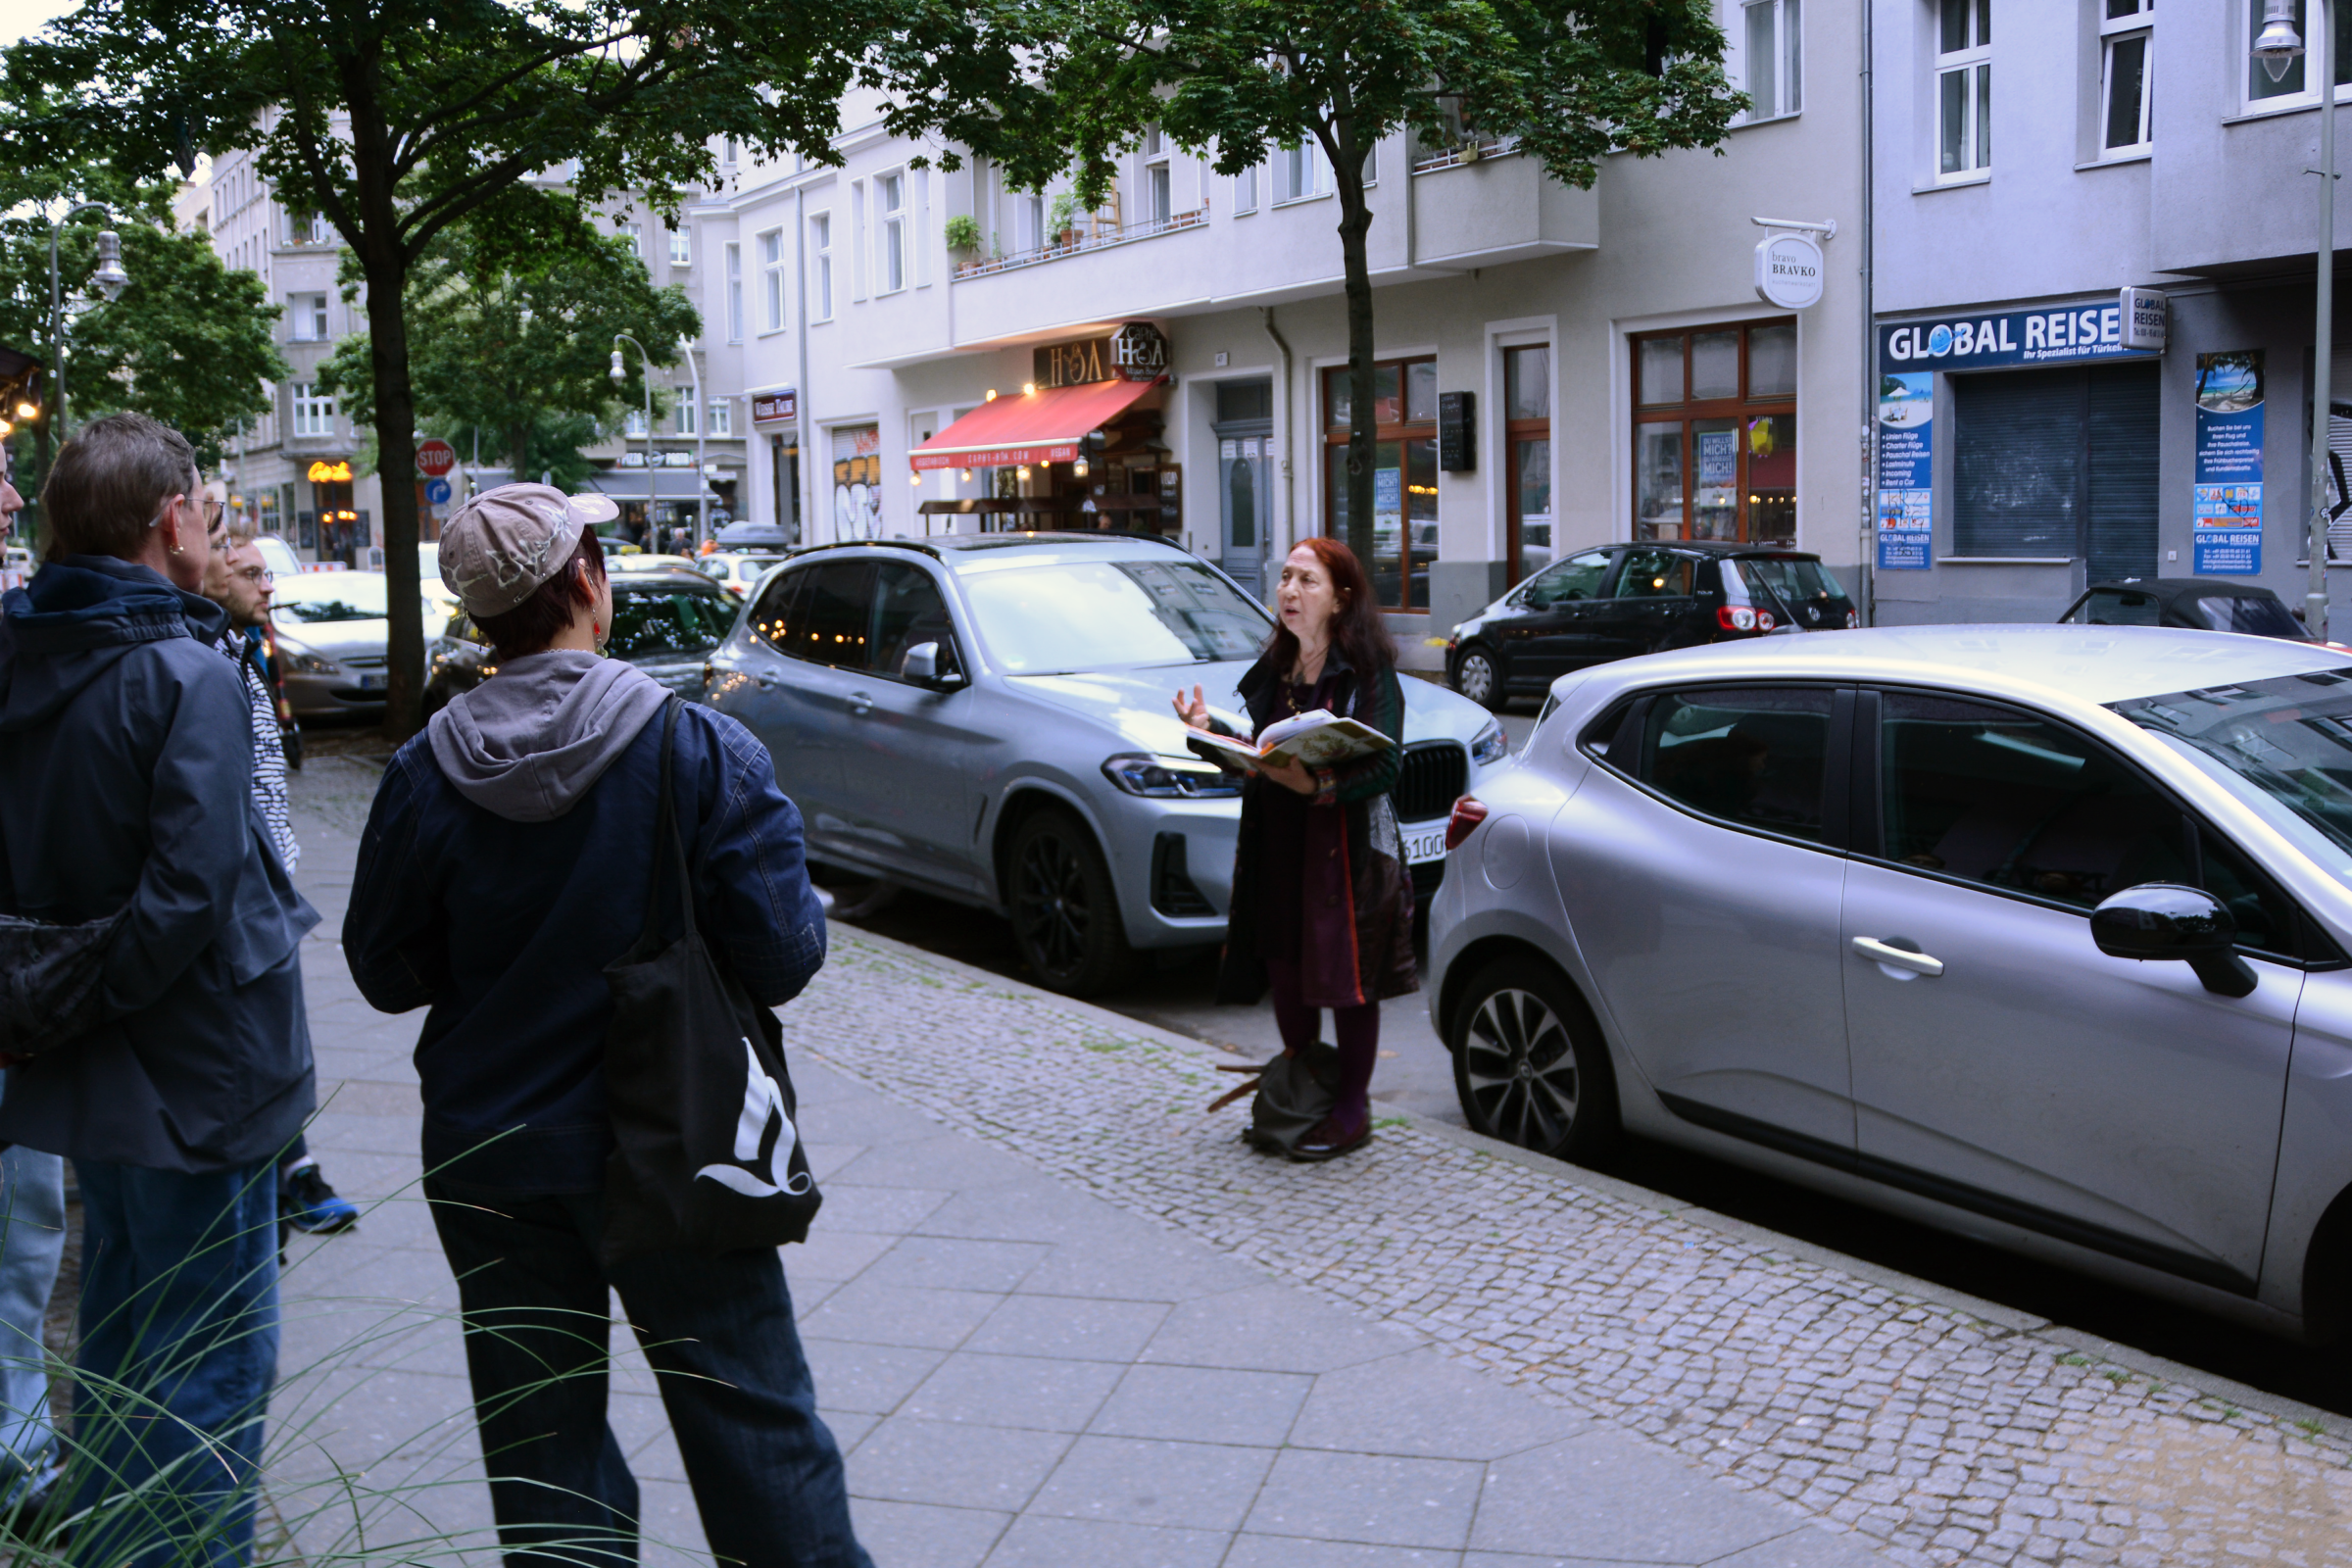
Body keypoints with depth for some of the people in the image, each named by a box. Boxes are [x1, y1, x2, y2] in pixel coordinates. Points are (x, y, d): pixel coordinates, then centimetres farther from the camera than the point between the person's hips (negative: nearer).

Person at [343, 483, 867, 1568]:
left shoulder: (425, 775, -7)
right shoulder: (701, 748, -15)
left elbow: (386, 975, 2)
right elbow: (784, 956, -14)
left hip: (488, 1157, 3)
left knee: (540, 1433, 14)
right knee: (750, 1417, 10)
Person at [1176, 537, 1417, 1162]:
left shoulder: (1368, 672, -9)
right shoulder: (1276, 666, 13)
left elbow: (1384, 765, -18)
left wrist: (1320, 786, -32)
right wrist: (1210, 729, 1)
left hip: (1346, 846, -7)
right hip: (1276, 842, 7)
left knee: (1346, 977, -1)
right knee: (1285, 969, 10)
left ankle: (1351, 1112, 13)